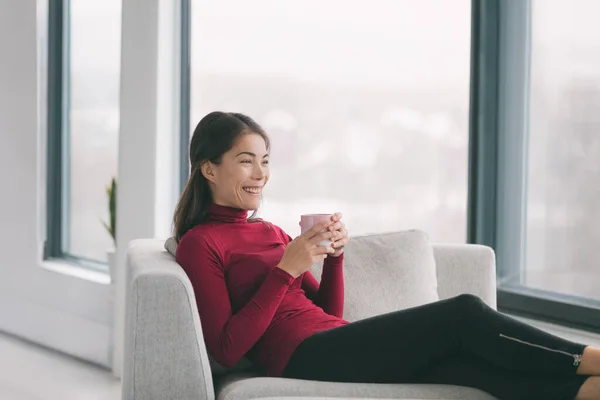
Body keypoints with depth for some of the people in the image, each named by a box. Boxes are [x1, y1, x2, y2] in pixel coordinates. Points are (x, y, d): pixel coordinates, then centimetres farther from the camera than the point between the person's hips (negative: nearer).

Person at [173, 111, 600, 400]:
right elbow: (227, 349, -10)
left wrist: (334, 255, 2)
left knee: (474, 363, -18)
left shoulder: (270, 232, 23)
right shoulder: (199, 244, 1)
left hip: (339, 346, 7)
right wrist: (286, 269, -15)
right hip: (304, 358, -7)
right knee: (464, 314, -17)